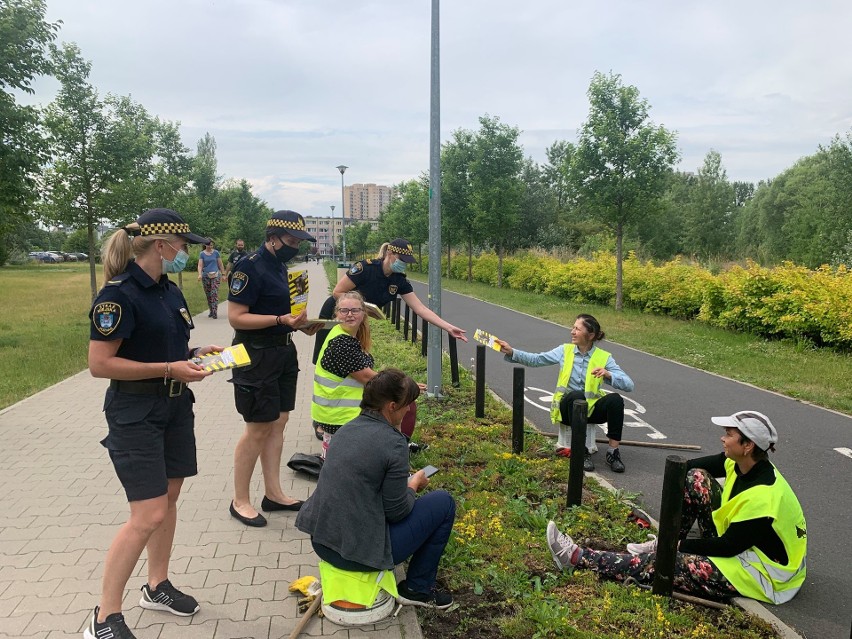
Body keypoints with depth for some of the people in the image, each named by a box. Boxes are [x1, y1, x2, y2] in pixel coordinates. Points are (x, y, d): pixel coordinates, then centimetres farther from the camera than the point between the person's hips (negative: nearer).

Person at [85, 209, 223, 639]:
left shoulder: (169, 290, 8)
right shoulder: (119, 293, -18)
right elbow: (99, 364, -21)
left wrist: (194, 353, 2)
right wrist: (170, 369, -23)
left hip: (175, 407, 9)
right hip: (135, 413, -8)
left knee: (169, 498, 16)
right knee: (149, 515, -9)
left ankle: (157, 586, 33)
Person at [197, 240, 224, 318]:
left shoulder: (216, 253, 4)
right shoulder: (202, 254, 4)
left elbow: (220, 264, 8)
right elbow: (200, 265, -5)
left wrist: (222, 274, 7)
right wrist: (200, 274, -21)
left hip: (215, 275, -2)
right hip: (206, 276, 2)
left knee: (214, 293, -12)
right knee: (208, 294, 8)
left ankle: (215, 312, -16)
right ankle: (211, 311, 20)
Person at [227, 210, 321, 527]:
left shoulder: (281, 266, 11)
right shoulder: (250, 266, -16)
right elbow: (236, 317, -19)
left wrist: (301, 323, 4)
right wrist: (281, 320, -26)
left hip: (284, 352, 9)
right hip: (257, 355, -9)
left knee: (278, 423, 13)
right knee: (258, 428, -1)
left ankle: (273, 494, 24)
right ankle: (240, 502, 14)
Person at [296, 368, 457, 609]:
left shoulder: (348, 429, 5)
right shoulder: (393, 442, -18)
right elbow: (397, 512, -12)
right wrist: (414, 484, 6)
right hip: (359, 551, -8)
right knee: (443, 503, 8)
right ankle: (418, 588, 17)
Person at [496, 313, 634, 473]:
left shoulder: (604, 357, -2)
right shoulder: (565, 350, 4)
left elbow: (629, 385, -9)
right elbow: (536, 359, -1)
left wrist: (608, 375, -26)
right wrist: (511, 352, -13)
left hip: (591, 408, 0)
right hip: (568, 406, 0)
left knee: (615, 399, -30)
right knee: (577, 395, -36)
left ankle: (613, 452, -22)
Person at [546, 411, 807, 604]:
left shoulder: (763, 496, -31)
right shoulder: (743, 463, -6)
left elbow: (728, 547, -24)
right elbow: (688, 467, 4)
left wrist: (681, 544, -13)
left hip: (764, 574, -8)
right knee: (695, 478, -6)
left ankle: (578, 558, -13)